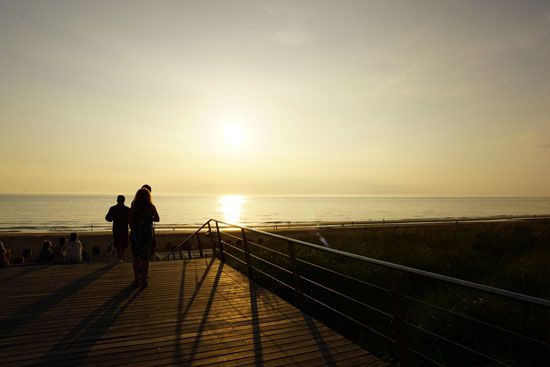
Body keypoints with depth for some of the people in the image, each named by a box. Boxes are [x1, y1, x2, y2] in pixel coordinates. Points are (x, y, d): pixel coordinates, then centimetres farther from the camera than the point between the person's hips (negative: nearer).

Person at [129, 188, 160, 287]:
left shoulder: (134, 206, -5)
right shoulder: (151, 207, -3)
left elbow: (129, 219, -8)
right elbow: (157, 219, 3)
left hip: (135, 234, 0)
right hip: (147, 234, 0)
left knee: (136, 257, 10)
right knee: (145, 258, 8)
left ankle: (137, 279, 12)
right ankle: (144, 279, 8)